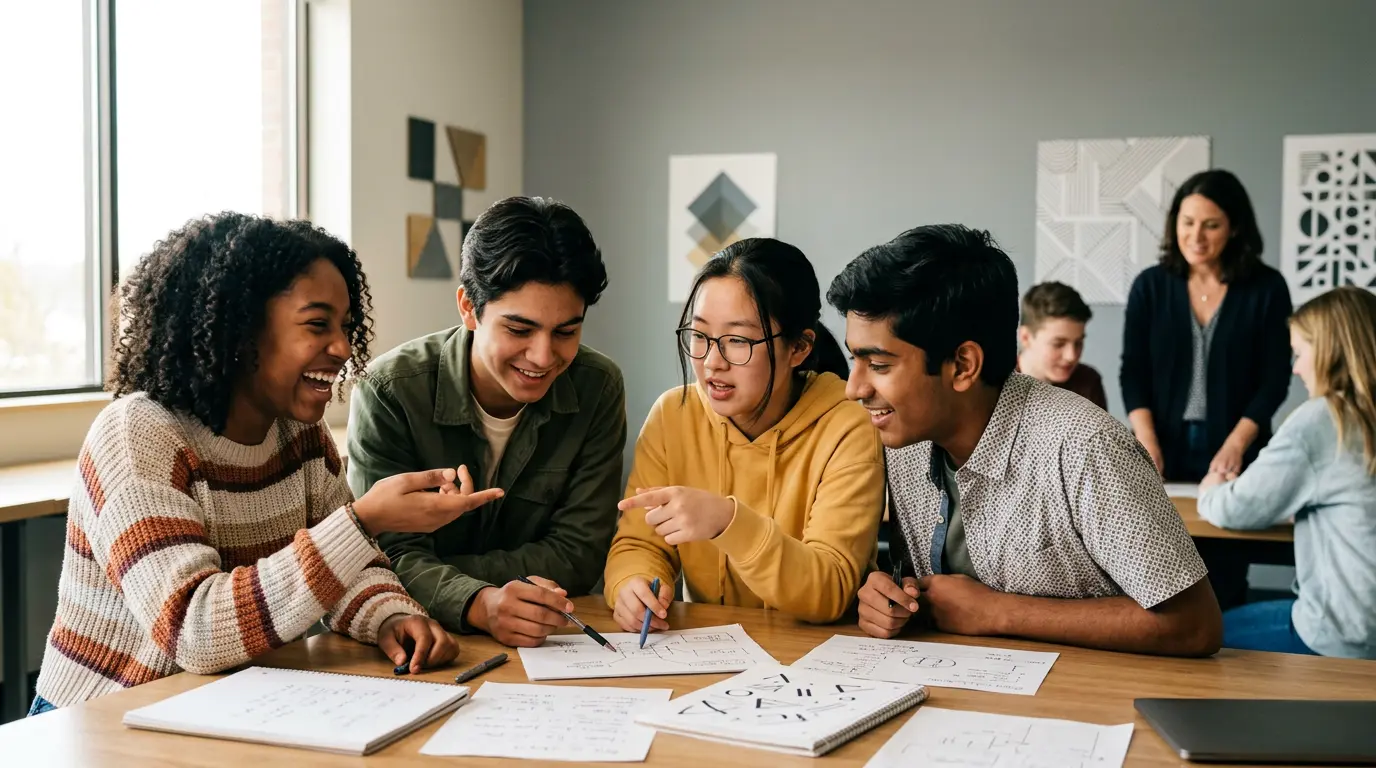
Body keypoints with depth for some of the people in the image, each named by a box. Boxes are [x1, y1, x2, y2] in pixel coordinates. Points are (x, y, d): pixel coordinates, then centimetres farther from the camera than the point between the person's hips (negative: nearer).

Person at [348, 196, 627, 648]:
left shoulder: (598, 388, -6)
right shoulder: (389, 393, -12)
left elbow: (578, 555, -6)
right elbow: (391, 557, -16)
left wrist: (425, 574, -15)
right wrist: (480, 604, -36)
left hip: (547, 648, 1)